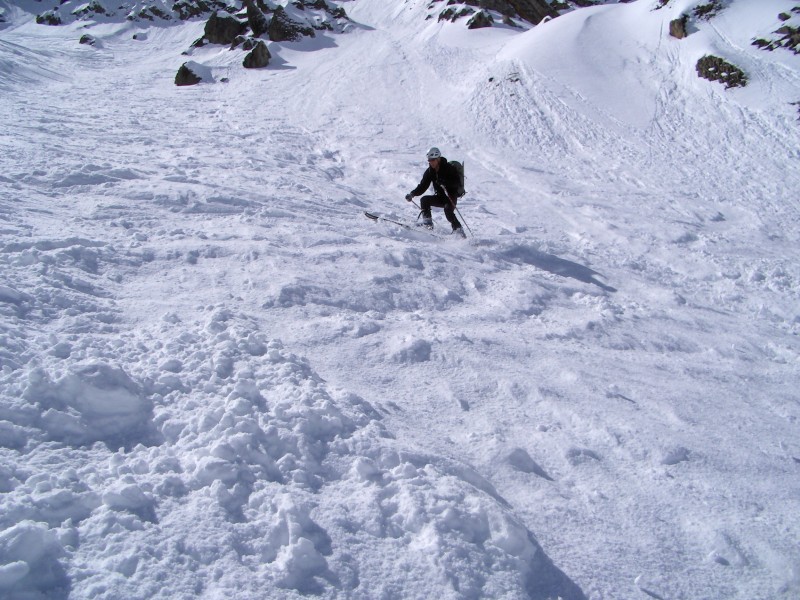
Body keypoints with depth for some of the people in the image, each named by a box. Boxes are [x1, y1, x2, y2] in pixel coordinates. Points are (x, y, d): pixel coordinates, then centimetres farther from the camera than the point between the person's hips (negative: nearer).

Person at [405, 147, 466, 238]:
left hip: (451, 197, -6)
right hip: (440, 197, 6)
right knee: (424, 200, -16)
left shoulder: (449, 168, -14)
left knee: (448, 210, -32)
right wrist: (412, 194, -16)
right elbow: (423, 186, 0)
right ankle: (427, 223, -11)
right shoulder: (430, 171, 1)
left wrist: (445, 182, -38)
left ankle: (458, 230, -25)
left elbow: (457, 183, -21)